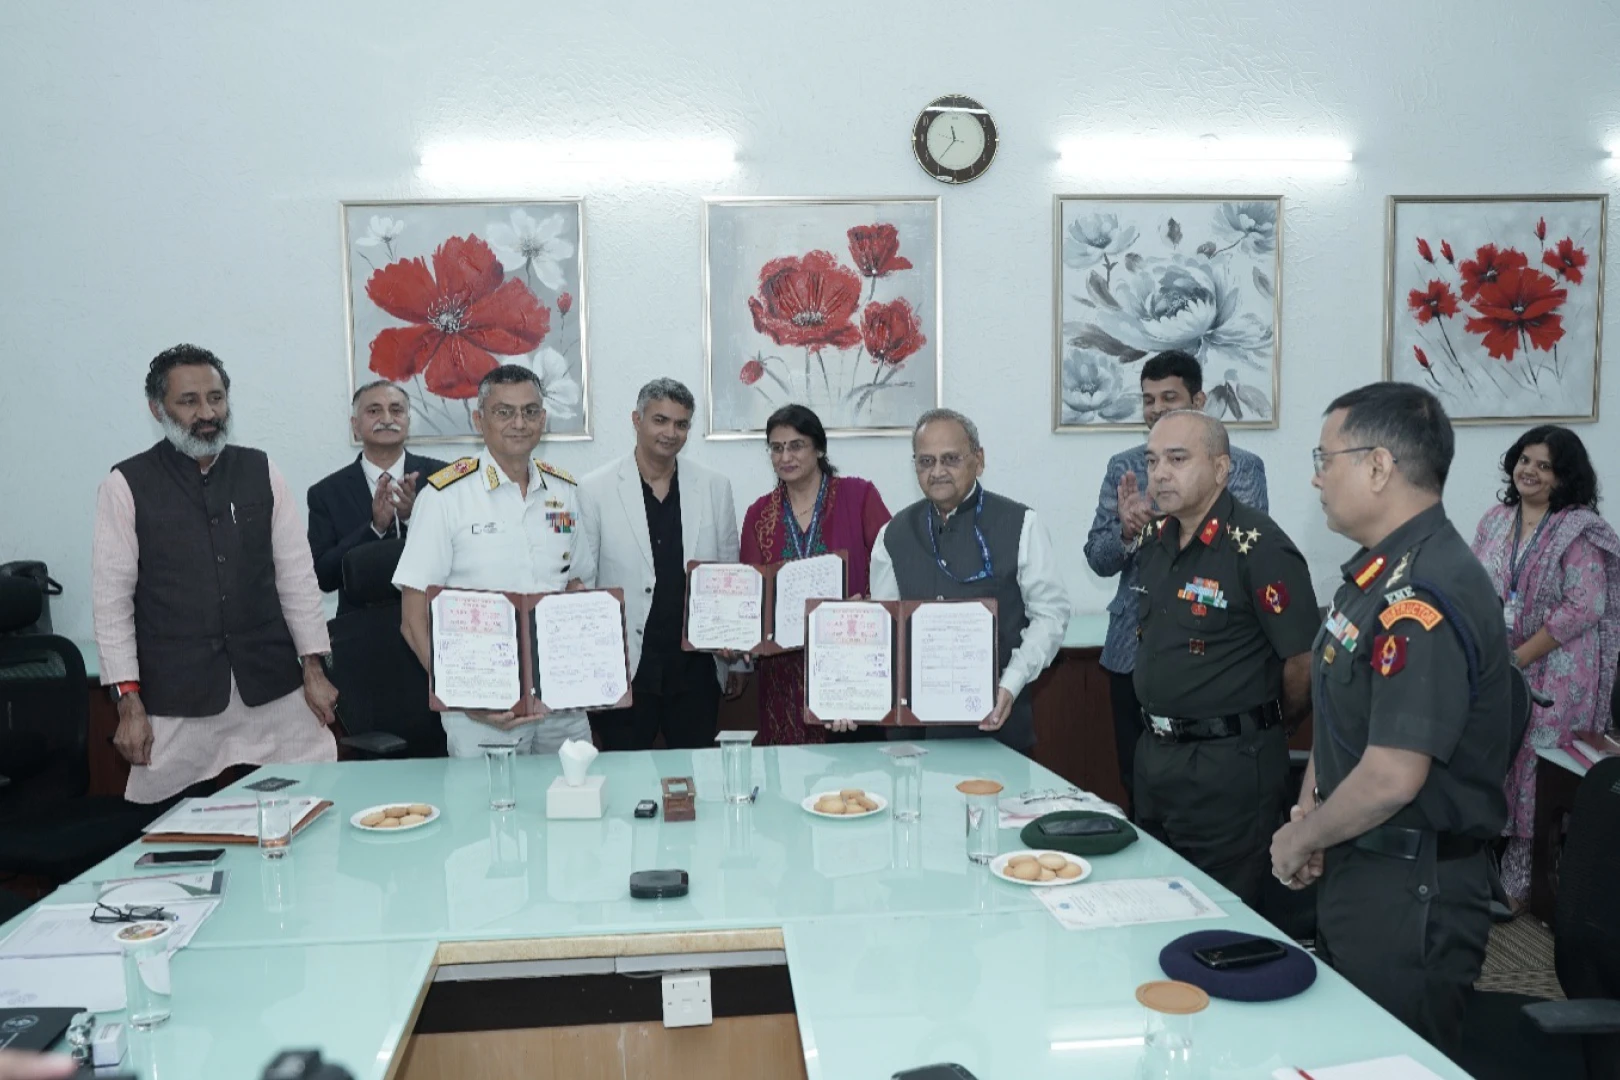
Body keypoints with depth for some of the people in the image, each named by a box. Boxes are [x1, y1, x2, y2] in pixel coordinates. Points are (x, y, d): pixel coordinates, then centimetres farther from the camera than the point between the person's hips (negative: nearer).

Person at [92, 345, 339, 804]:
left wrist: (314, 670, 5)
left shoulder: (261, 472, 6)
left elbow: (296, 575, 8)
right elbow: (112, 599, -1)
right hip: (176, 700, -2)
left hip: (274, 691, 2)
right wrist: (128, 703, -5)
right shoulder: (126, 485, -1)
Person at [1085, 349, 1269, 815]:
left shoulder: (1243, 467, -1)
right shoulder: (1122, 467, 6)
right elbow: (1098, 559, 4)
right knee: (1138, 786, 12)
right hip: (1134, 652, 3)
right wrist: (1125, 531, -17)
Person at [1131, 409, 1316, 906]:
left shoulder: (1259, 546, -18)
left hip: (1228, 766, -7)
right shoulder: (1152, 539, 6)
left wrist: (1262, 731, -2)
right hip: (1154, 752, 8)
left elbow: (1302, 661, -16)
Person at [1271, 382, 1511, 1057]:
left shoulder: (1425, 597, -25)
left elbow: (1392, 778, -28)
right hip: (1358, 870, 9)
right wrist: (1307, 819, 4)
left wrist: (1299, 840, -12)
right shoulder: (1377, 572, 7)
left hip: (1409, 892, -9)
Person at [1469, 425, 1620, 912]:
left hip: (1554, 674, -5)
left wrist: (1518, 658, -16)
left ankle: (1520, 883, 16)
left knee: (1538, 773, 2)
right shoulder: (1495, 520, 7)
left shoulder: (1580, 531, -11)